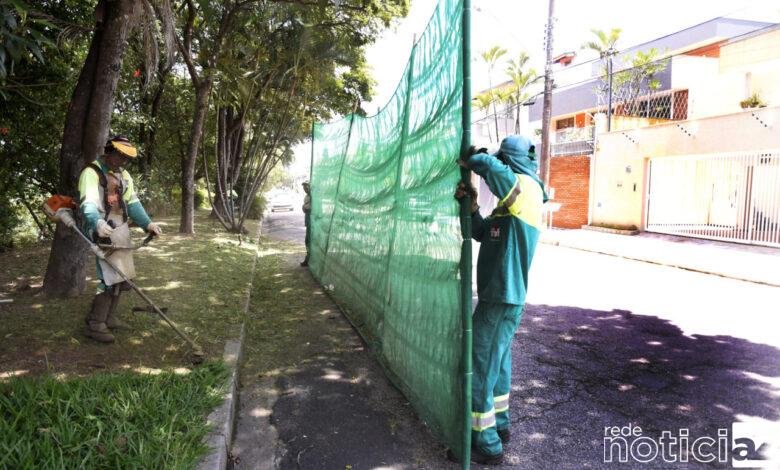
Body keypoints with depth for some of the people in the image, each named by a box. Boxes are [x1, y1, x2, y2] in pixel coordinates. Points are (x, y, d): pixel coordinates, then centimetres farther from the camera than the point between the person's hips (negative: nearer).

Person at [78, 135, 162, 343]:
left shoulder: (123, 175, 15)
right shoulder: (91, 172, -11)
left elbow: (132, 202, 9)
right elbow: (88, 203, -26)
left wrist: (147, 223, -7)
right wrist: (97, 222, -46)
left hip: (121, 230, 8)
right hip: (102, 230, -8)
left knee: (121, 276, 12)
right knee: (111, 278, -12)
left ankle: (108, 318, 26)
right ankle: (95, 324, -2)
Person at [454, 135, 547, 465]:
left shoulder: (526, 188, -15)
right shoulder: (514, 198, 15)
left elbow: (489, 165, -34)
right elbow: (482, 234, 13)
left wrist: (468, 161, -13)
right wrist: (471, 206, -3)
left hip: (501, 298, -10)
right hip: (502, 295, 10)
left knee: (480, 367, -3)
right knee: (498, 361, 20)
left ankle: (487, 444, 8)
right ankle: (500, 425, 34)